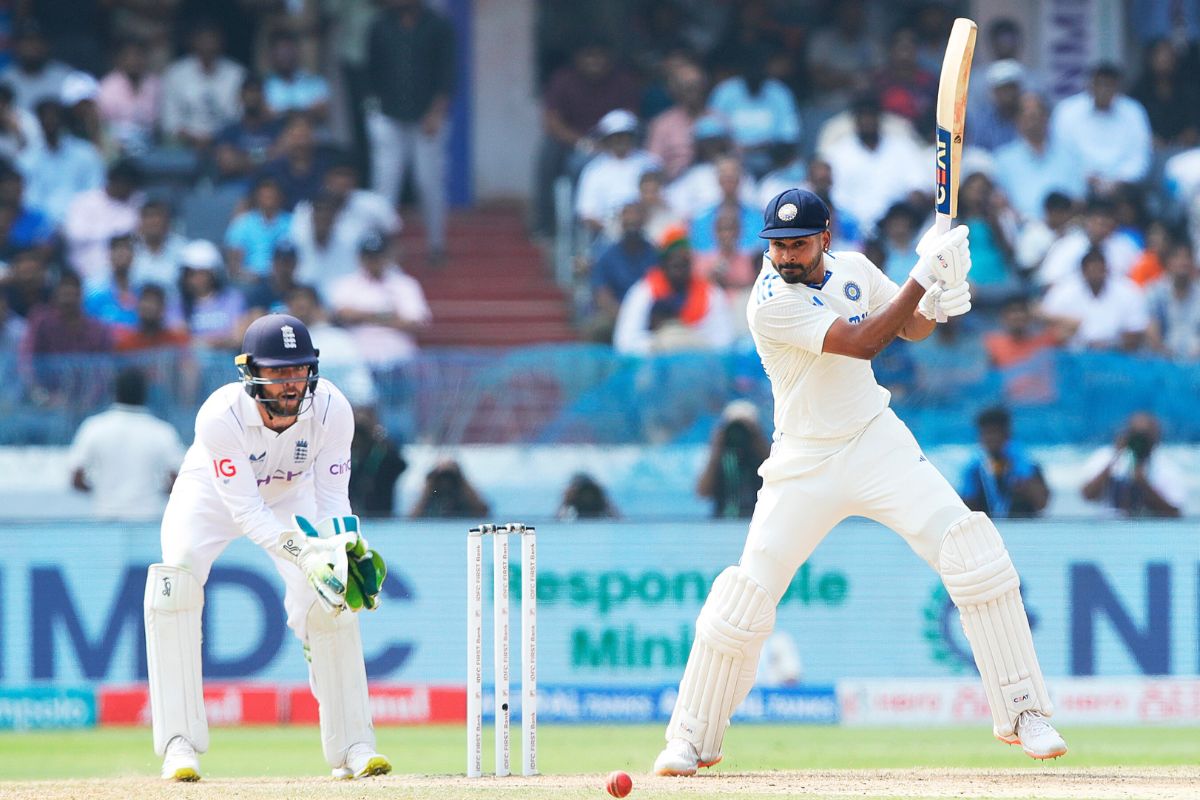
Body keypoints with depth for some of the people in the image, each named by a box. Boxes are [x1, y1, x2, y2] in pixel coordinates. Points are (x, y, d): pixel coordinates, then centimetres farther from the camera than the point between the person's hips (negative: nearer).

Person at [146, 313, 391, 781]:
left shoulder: (331, 410, -29)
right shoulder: (220, 417, -38)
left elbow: (332, 499, -23)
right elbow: (245, 513, -38)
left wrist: (342, 548, -43)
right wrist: (303, 554, -52)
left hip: (290, 495, 3)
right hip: (212, 493, -3)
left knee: (328, 594, -13)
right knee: (174, 584, -25)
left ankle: (352, 746, 0)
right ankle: (179, 744, -22)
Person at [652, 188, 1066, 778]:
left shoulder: (853, 270, -1)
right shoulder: (771, 304, -20)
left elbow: (911, 327, 12)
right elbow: (862, 342, -26)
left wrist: (936, 304, -11)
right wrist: (922, 276, -29)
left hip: (878, 443, 4)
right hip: (805, 462, -4)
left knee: (975, 556, -11)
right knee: (746, 595, -8)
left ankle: (1021, 713, -4)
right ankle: (692, 739, 11)